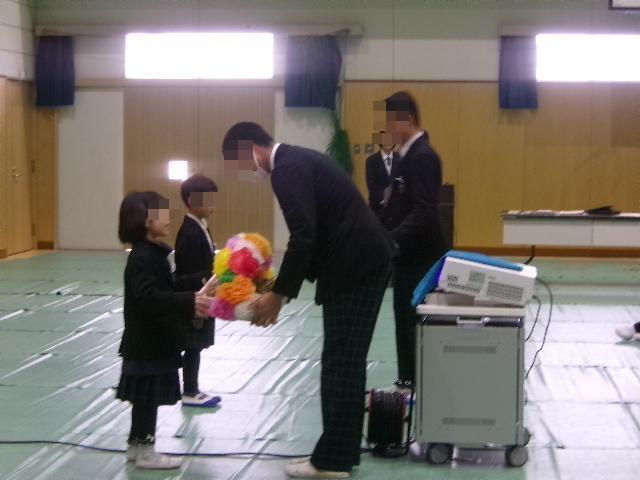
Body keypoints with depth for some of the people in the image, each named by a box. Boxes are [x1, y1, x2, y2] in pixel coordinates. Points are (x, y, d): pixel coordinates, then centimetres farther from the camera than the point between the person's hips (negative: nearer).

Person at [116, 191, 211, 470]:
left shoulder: (154, 253, 11)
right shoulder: (141, 258, -20)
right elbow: (150, 298, -30)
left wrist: (191, 308, 9)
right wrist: (189, 302, -37)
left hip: (155, 340, 9)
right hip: (146, 343, -9)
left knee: (147, 398, 16)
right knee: (146, 397, 0)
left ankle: (137, 445, 26)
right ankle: (144, 450, 10)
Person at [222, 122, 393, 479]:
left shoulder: (287, 168, -14)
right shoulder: (297, 160, 18)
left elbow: (304, 237, -22)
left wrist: (278, 295, -14)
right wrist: (284, 286, 18)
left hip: (355, 266, -10)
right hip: (363, 261, 10)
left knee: (340, 364, -5)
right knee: (346, 362, 14)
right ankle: (342, 451, 20)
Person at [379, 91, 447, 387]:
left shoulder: (423, 156, -18)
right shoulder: (408, 154, 12)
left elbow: (424, 212, -26)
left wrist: (392, 241, -33)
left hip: (419, 256, -10)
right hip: (407, 254, 10)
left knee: (416, 325, -2)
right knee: (405, 321, 15)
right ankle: (408, 383, 23)